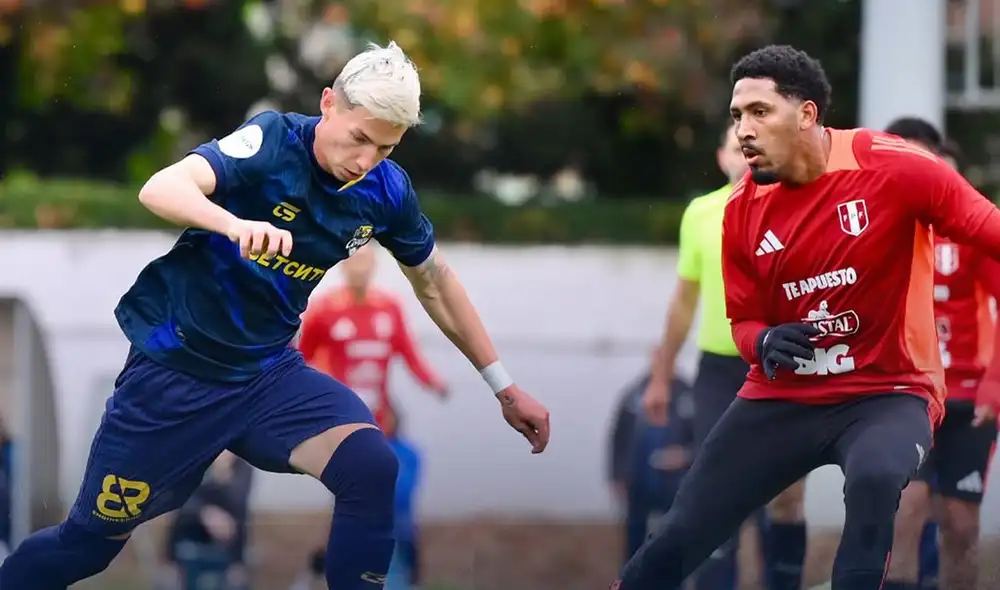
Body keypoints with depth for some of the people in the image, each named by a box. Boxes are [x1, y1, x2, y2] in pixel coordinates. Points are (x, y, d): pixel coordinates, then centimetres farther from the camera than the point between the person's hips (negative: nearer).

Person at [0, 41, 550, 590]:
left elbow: (435, 283, 13)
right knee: (91, 542, 4)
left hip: (268, 372, 4)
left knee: (371, 466, -24)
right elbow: (161, 189, -36)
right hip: (174, 372, -4)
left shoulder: (386, 190, -6)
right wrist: (235, 224, -56)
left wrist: (503, 386, 15)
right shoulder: (274, 142, -20)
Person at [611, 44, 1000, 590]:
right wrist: (766, 344, -15)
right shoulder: (742, 210, -1)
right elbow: (744, 321, 9)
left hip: (889, 393, -4)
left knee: (875, 481, -38)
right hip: (783, 398, 4)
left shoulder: (891, 169, -16)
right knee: (678, 539, 0)